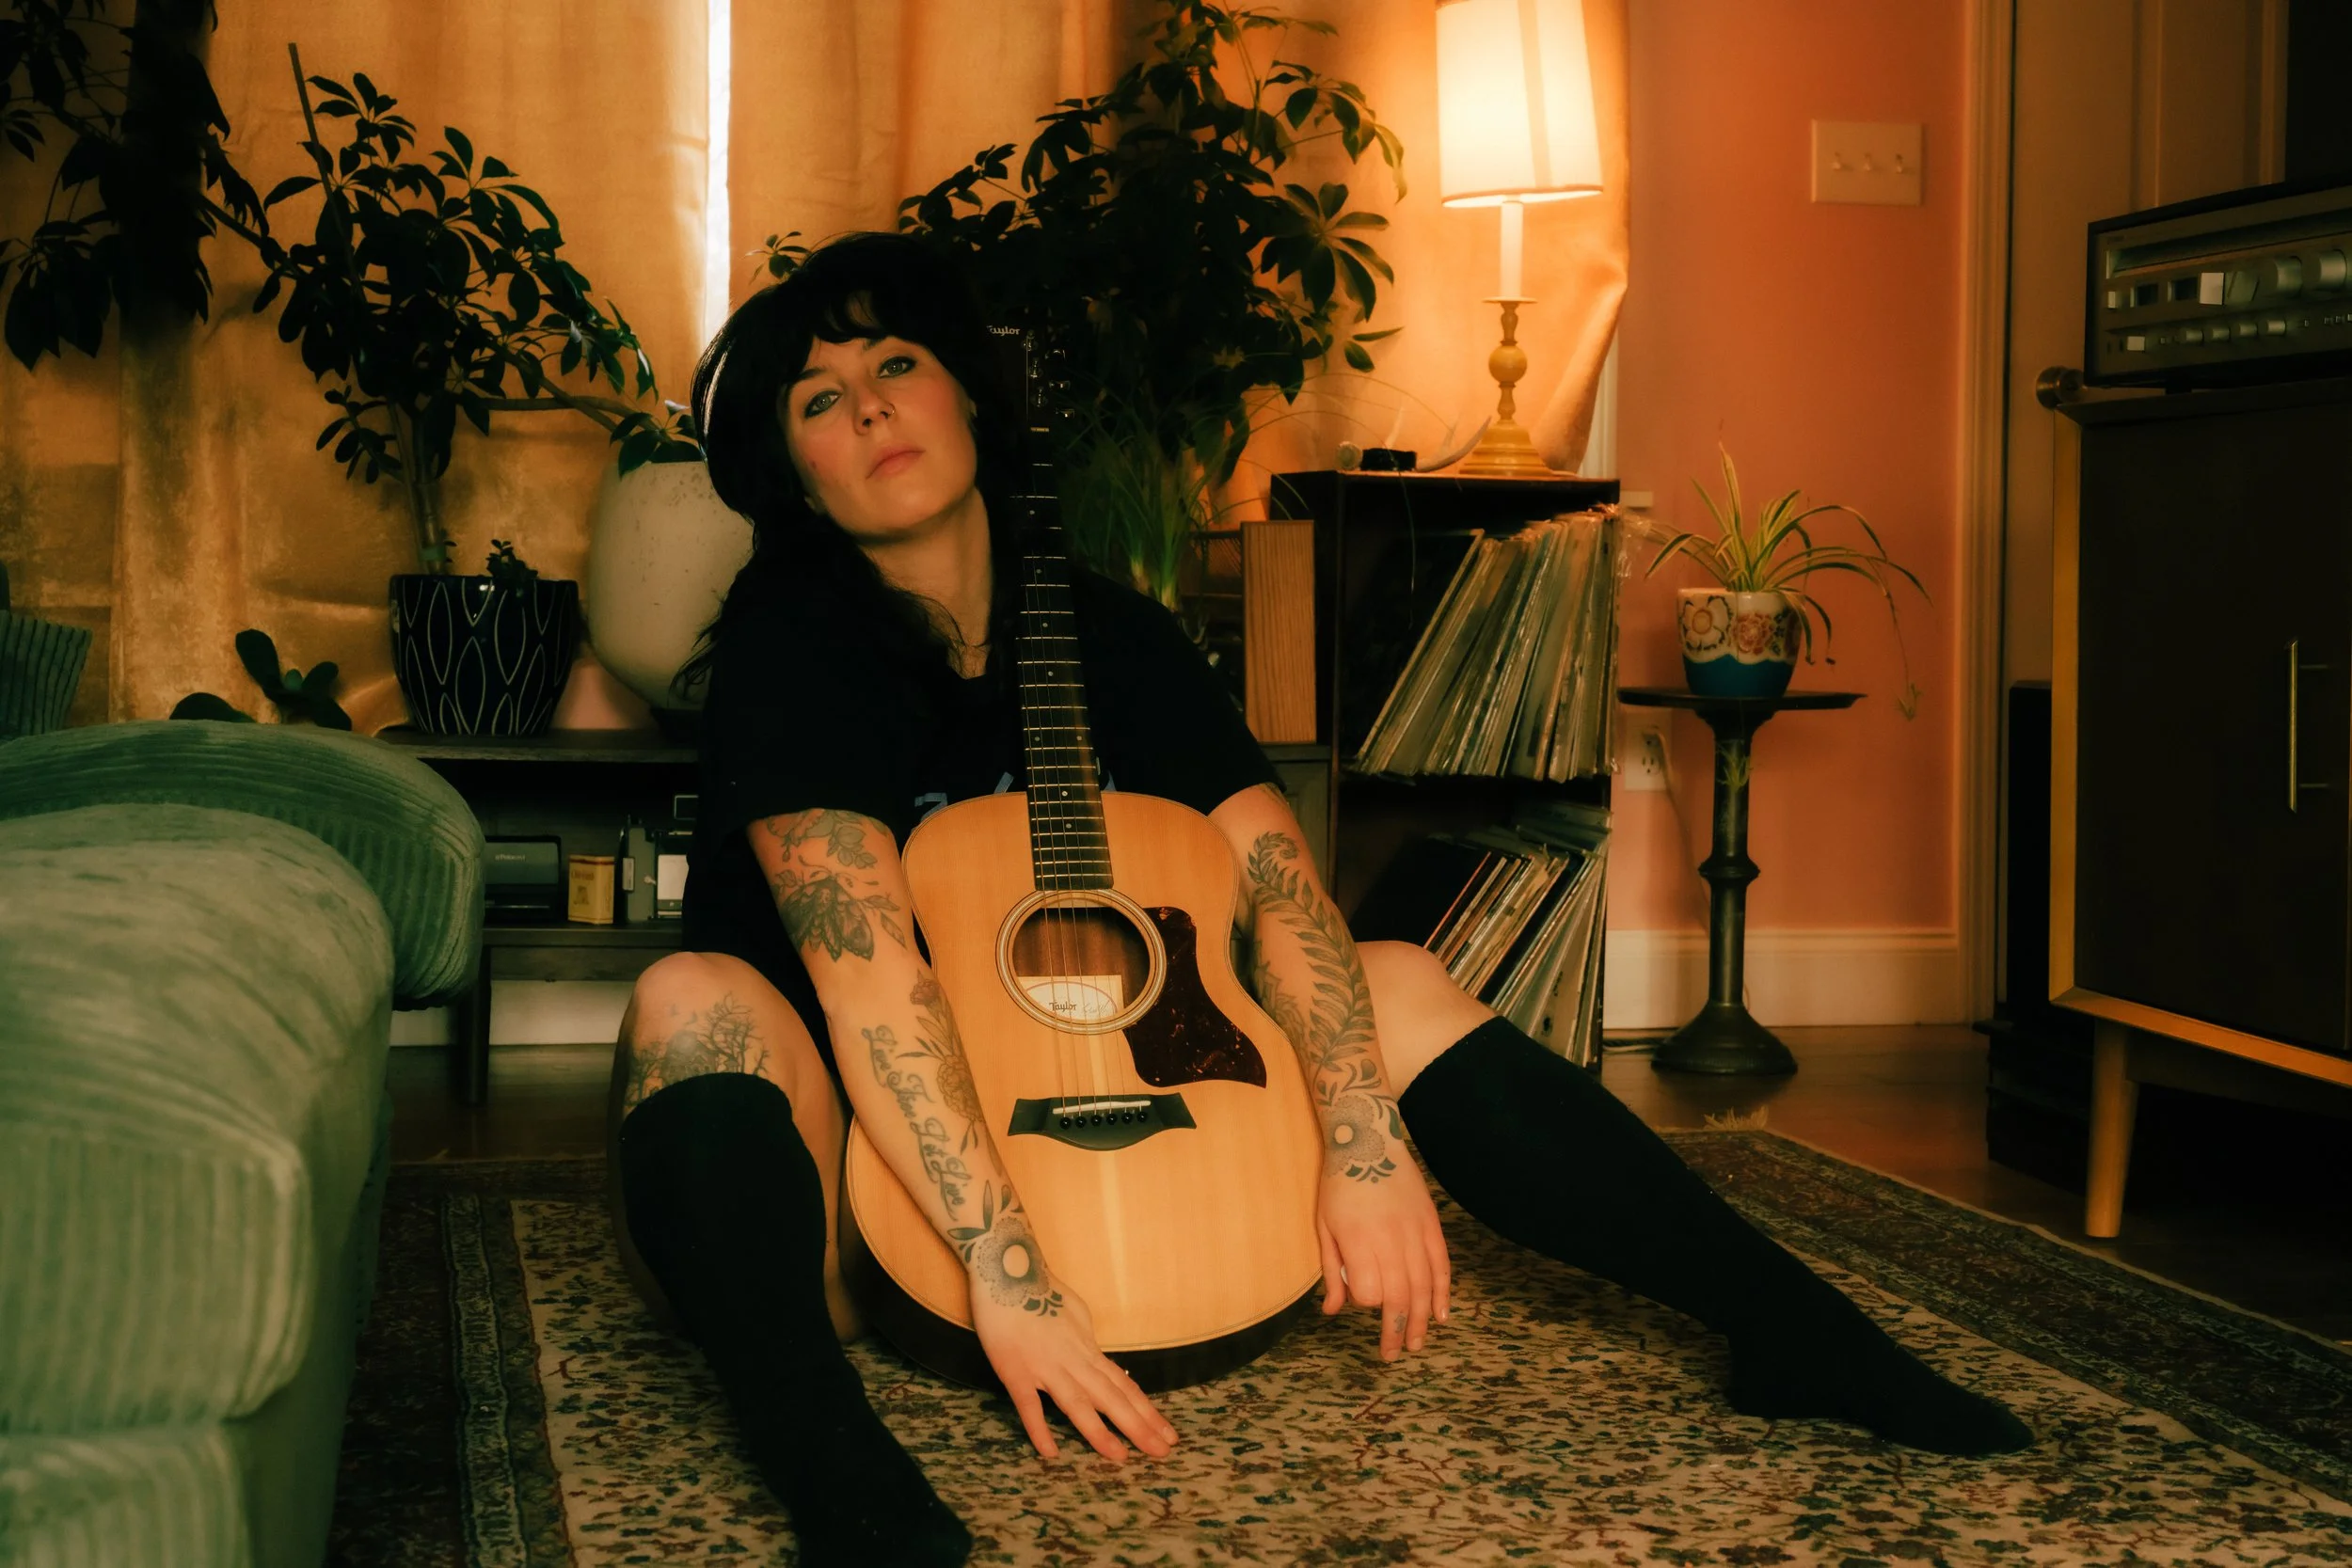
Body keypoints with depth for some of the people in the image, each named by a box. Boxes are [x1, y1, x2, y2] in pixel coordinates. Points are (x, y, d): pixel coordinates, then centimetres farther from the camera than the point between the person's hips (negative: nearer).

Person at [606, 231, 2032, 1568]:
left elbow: (1277, 882, -7)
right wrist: (1002, 1269, -35)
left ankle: (1796, 1330, -6)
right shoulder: (791, 643, -14)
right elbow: (868, 973, -26)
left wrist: (1365, 1146, -22)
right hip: (850, 1193, -5)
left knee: (1402, 985, -3)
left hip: (1071, 1110, 5)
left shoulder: (1107, 636, 3)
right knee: (691, 1003, -35)